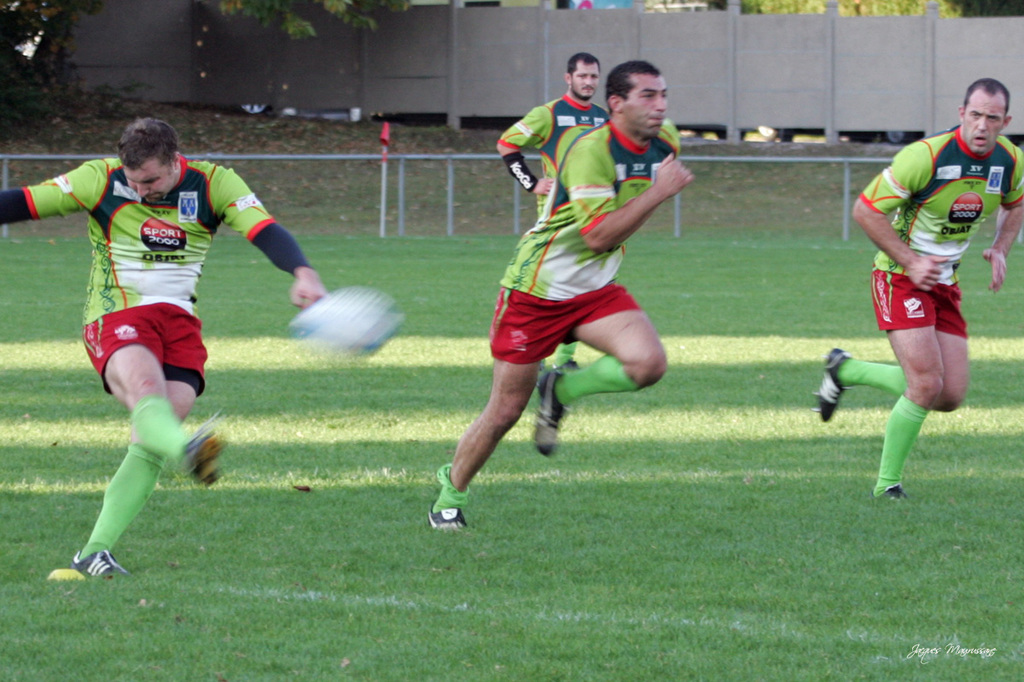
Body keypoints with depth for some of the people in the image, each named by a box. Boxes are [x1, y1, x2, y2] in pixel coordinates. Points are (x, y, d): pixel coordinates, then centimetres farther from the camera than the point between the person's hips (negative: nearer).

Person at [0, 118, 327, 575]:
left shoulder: (213, 184, -1)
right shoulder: (101, 180, -3)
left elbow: (265, 230, -14)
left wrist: (302, 272, -31)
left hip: (179, 323, 3)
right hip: (116, 317, -3)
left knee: (150, 443, -13)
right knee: (146, 384, -35)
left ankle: (94, 553, -9)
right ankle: (185, 451, -69)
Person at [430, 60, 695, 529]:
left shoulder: (665, 142, -2)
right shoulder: (591, 151, -24)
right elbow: (598, 235, -32)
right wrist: (658, 193, -34)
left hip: (596, 291, 6)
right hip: (537, 289, -6)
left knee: (648, 363, -23)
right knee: (506, 410, 1)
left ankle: (561, 392, 5)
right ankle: (451, 494, 26)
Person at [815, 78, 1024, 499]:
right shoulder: (926, 155, -23)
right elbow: (865, 210, -17)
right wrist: (910, 261, -18)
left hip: (945, 282, 7)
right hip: (901, 276, -7)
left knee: (950, 397, 1)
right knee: (927, 385, -19)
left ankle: (845, 370, 22)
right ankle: (887, 483, -1)